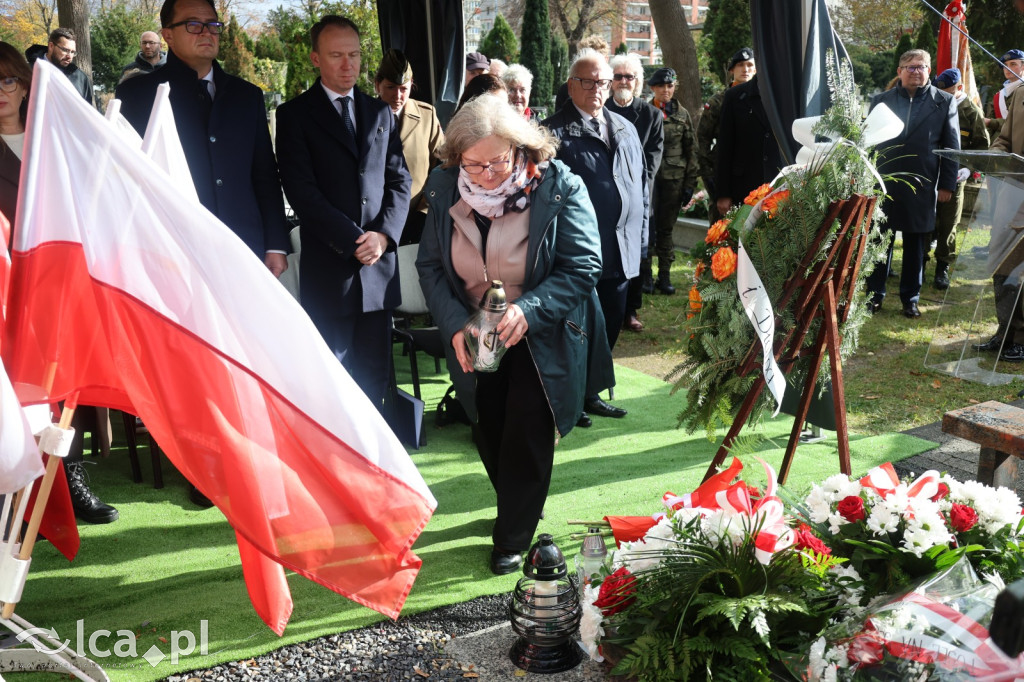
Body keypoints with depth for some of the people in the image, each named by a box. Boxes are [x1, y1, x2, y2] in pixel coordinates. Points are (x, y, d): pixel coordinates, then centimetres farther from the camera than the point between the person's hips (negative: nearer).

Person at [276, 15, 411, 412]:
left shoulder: (381, 114, 15)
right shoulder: (295, 115, 1)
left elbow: (399, 180, 10)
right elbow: (302, 190, -8)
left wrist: (384, 234, -7)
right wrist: (352, 240, -14)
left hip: (379, 262, 4)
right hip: (328, 269, -4)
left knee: (374, 374, 9)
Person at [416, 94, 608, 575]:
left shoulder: (559, 188, -20)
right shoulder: (444, 188, -10)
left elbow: (583, 267, -18)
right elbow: (430, 265, -4)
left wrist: (528, 310, -32)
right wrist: (454, 324, -19)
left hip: (541, 336, -3)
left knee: (527, 434, -2)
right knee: (489, 432, 14)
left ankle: (513, 538, 18)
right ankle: (515, 510, 41)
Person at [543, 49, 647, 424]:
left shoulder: (625, 129, 16)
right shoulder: (554, 132, -6)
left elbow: (640, 183, 20)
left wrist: (641, 232, 14)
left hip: (622, 250, 7)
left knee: (610, 324, 14)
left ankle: (591, 393, 29)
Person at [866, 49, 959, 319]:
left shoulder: (944, 102, 4)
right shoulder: (881, 100, 7)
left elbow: (952, 146, 4)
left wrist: (947, 185, -1)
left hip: (922, 186, 0)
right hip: (883, 183, 1)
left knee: (916, 244, 7)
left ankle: (910, 298, 17)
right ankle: (874, 294, 15)